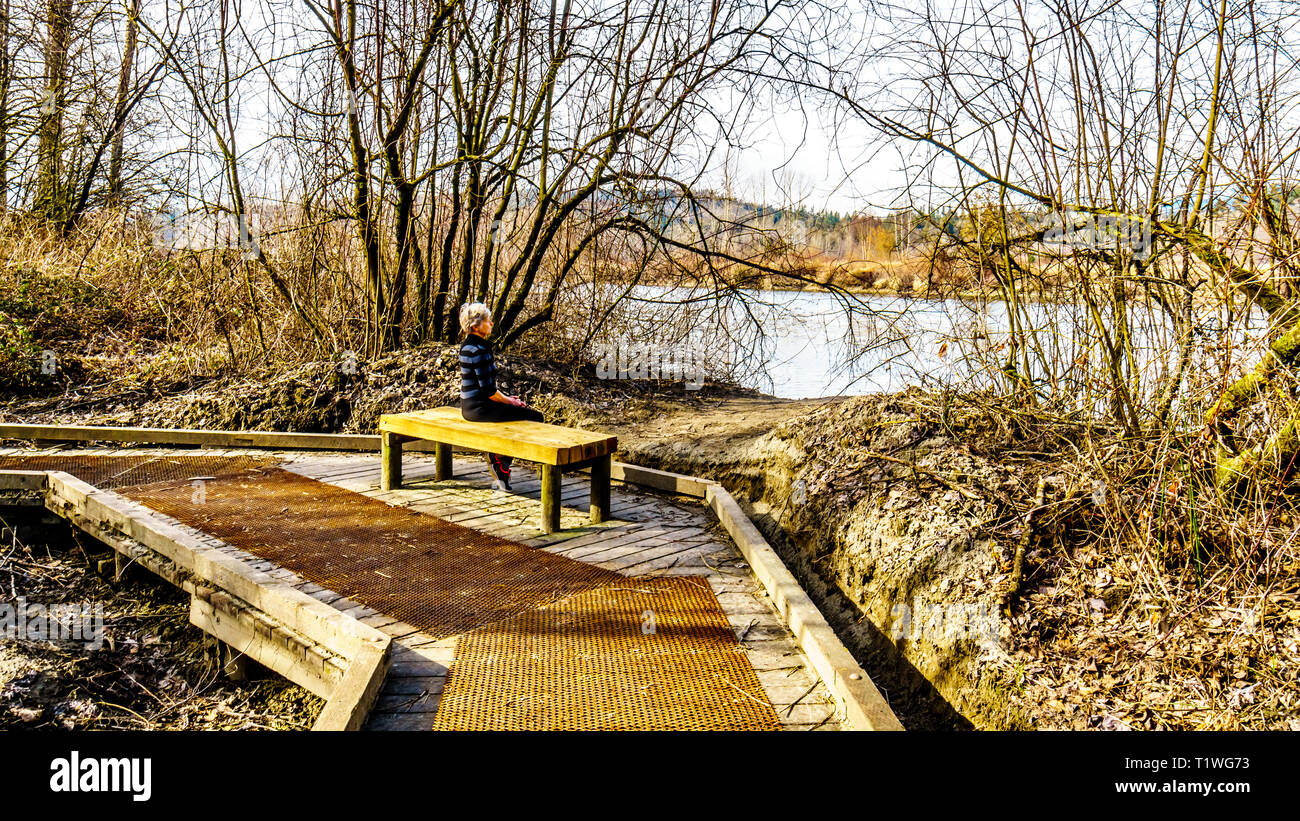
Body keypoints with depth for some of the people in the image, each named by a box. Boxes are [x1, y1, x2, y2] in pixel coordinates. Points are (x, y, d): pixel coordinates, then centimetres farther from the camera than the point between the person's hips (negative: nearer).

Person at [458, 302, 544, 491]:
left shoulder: (467, 346, 12)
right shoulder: (479, 350, -19)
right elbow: (489, 390, -21)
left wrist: (507, 398, 13)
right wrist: (509, 401, -5)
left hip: (470, 405, 11)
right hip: (479, 408, -11)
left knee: (528, 410, 22)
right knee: (535, 418, -7)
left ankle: (499, 460, 20)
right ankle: (500, 461, 5)